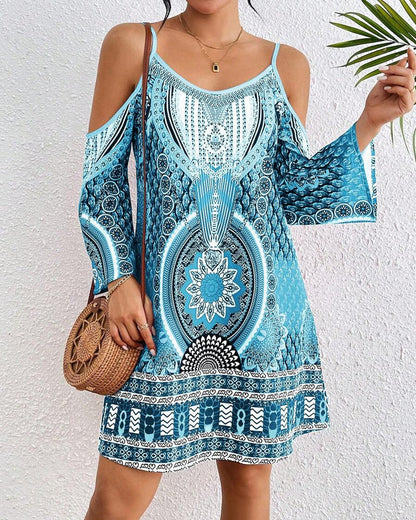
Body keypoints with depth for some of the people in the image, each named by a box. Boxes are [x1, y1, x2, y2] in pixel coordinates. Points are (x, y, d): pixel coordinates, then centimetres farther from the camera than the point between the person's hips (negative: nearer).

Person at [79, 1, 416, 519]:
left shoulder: (286, 65, 9)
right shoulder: (131, 45, 3)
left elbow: (294, 195, 7)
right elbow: (101, 175, 3)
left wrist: (368, 123, -2)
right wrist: (119, 278, -6)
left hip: (259, 301, 2)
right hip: (159, 304, -1)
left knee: (249, 476, 14)